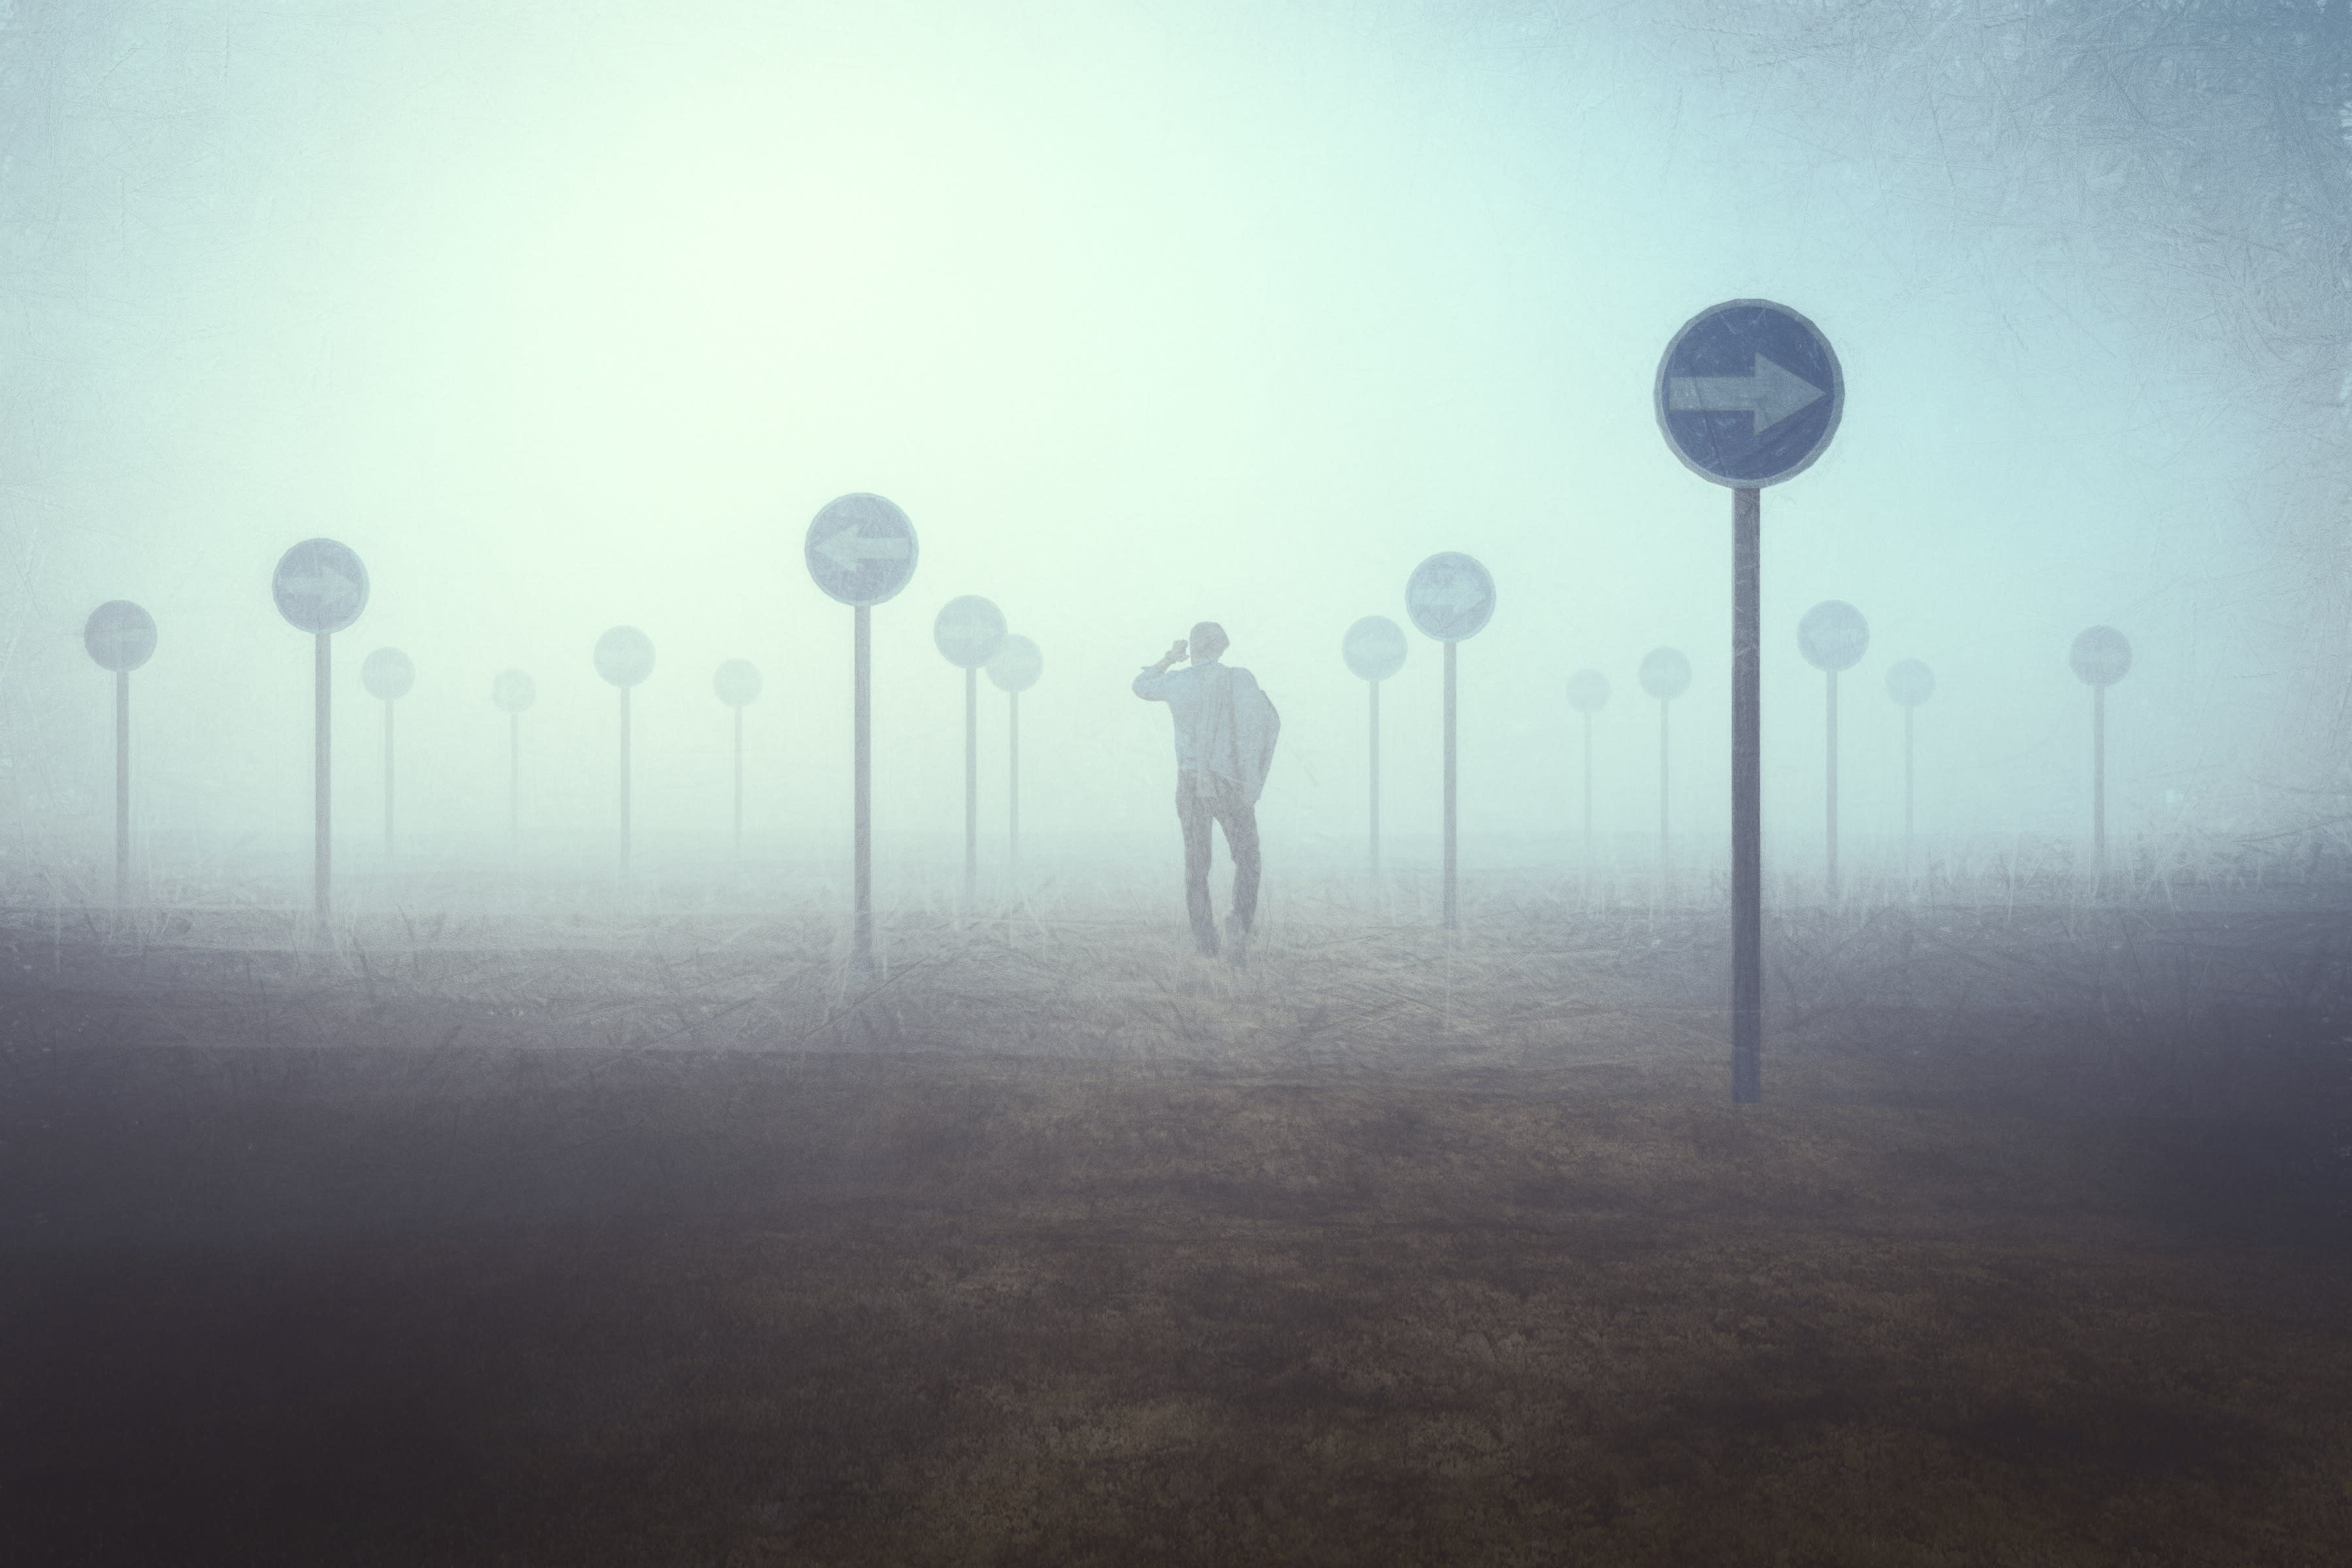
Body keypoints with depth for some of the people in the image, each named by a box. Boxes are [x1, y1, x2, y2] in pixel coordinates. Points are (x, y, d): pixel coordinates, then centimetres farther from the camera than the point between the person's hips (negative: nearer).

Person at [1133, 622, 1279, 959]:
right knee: (1247, 858, 9)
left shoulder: (1177, 682, -2)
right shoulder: (1241, 679, -5)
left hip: (1191, 781, 2)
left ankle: (1204, 937, 10)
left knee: (1196, 861, 12)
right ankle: (1240, 920, -15)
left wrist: (1170, 658, 28)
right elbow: (1271, 722, -3)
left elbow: (1141, 685, 18)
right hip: (1233, 782, -1)